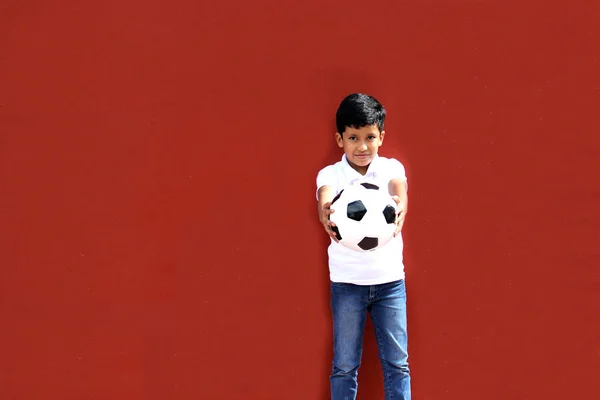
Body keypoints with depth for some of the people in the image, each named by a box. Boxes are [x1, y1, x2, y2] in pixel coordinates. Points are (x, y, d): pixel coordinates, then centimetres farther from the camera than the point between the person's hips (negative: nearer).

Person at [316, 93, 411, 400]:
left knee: (397, 362, 8)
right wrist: (326, 214, -51)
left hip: (390, 279, 1)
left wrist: (399, 208, -47)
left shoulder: (391, 168, -2)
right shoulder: (330, 174, -5)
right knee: (344, 365, 7)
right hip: (347, 282, -1)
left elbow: (399, 191, -23)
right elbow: (326, 200, -26)